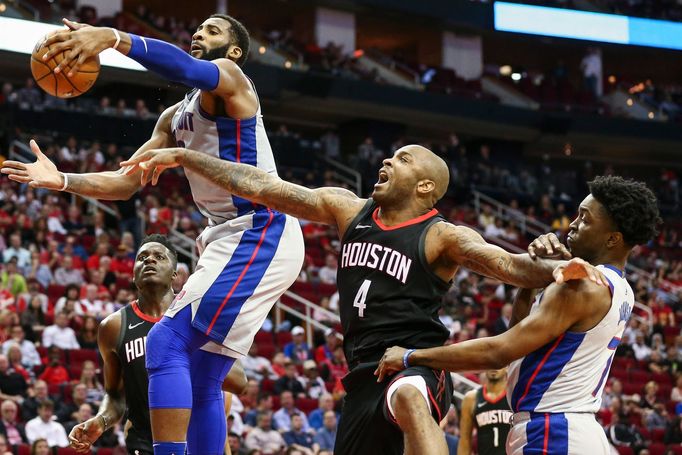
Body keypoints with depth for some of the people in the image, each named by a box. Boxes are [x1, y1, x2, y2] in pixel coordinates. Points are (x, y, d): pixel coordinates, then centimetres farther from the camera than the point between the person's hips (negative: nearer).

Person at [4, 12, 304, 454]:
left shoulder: (229, 77, -5)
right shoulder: (176, 117, 22)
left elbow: (187, 69, -30)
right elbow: (124, 183, 20)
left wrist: (113, 37, -44)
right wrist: (61, 180, 3)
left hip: (261, 235, -10)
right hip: (230, 237, 10)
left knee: (167, 342, -19)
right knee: (202, 378, 9)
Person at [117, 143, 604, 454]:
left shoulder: (443, 237, -5)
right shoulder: (349, 210, 11)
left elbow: (509, 264, -20)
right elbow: (263, 187, 10)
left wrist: (555, 269, -42)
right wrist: (180, 156, 9)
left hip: (418, 364, -7)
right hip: (364, 375, 7)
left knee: (407, 397, -42)